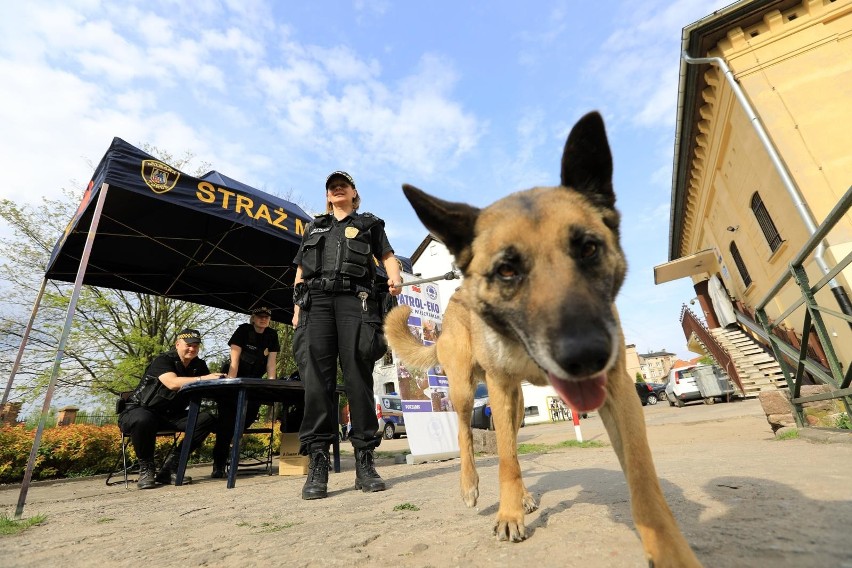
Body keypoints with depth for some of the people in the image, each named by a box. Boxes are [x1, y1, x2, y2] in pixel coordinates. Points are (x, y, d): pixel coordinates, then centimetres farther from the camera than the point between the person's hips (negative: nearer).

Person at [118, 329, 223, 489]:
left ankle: (169, 468, -13)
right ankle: (146, 468, -12)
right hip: (140, 411, -5)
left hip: (171, 415, 5)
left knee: (207, 419, -18)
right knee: (143, 420, -40)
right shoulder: (163, 360, -16)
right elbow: (173, 383, -36)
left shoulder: (199, 365, 3)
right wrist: (203, 379, -45)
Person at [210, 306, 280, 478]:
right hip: (232, 380, -3)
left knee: (251, 413, -12)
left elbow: (271, 361, -3)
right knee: (227, 418, -11)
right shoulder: (243, 330, -12)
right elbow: (235, 358, -19)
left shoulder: (272, 335, -1)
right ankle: (219, 463, -3)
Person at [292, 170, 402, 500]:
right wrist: (297, 308, 10)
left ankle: (364, 462, -4)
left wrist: (395, 277, -9)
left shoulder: (369, 224, 25)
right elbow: (301, 270, 24)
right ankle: (317, 464, -8)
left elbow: (387, 256, 14)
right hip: (316, 299, 2)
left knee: (358, 377, -8)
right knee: (316, 378, -10)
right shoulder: (314, 228, 30)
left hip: (355, 299, -2)